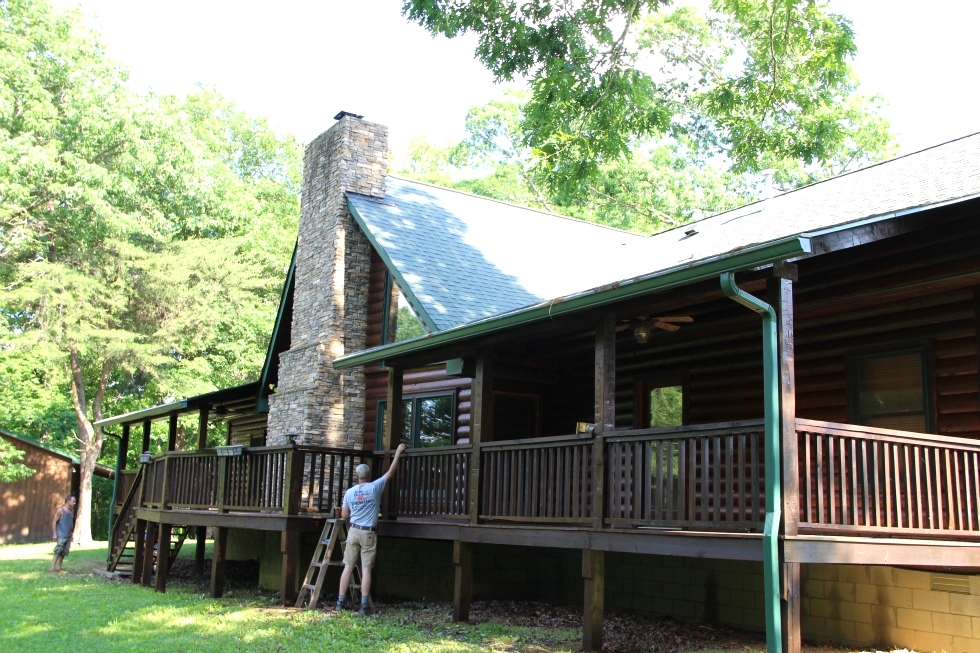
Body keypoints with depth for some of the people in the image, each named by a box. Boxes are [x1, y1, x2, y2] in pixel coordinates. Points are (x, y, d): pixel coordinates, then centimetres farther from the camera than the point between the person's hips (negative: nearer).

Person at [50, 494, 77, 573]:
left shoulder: (72, 511, 11)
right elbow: (54, 522, -9)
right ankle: (53, 568, -6)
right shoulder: (61, 510, -8)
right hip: (61, 536, -7)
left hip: (68, 536, 7)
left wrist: (71, 534, 15)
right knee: (58, 552, -9)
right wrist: (54, 534, -13)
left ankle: (59, 568, 14)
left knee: (64, 553, 7)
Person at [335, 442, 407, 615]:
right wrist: (398, 452, 15)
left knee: (348, 567, 7)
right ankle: (364, 605, -4)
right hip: (369, 533, -2)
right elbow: (390, 471, 5)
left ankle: (340, 602, 8)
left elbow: (344, 515, 9)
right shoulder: (375, 487, -4)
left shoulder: (349, 492, 2)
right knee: (366, 569, -2)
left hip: (354, 531, 2)